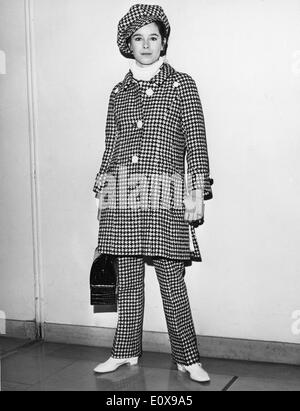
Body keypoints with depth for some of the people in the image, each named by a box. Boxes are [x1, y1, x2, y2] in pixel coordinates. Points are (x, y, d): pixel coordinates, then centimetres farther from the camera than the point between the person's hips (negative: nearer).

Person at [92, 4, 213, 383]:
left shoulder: (181, 84, 6)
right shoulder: (119, 92, 15)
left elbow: (196, 142, 1)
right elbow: (110, 147, 17)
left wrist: (197, 192, -7)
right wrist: (102, 192, 13)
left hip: (164, 195, -3)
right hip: (122, 195, 3)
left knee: (172, 280, -2)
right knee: (128, 278, 9)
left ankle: (188, 359, 10)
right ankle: (125, 351, 21)